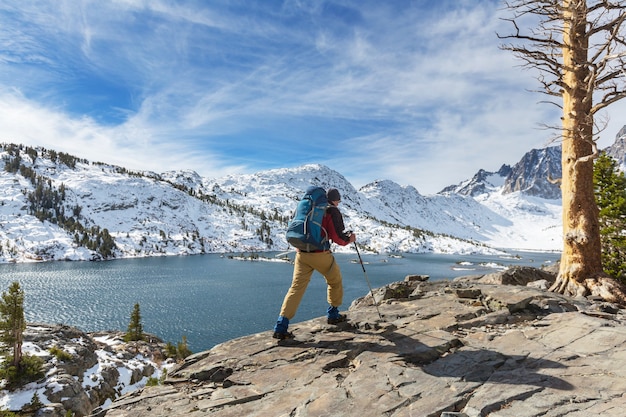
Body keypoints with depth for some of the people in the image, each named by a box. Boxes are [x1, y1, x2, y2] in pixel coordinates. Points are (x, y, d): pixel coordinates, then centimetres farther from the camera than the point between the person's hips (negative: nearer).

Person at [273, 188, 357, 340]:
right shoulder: (332, 211, -2)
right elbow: (338, 237, -8)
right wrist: (349, 239, 13)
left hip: (301, 253, 5)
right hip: (320, 254, -5)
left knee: (296, 287, 2)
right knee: (335, 281, 20)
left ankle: (281, 326, -6)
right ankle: (333, 314, 32)